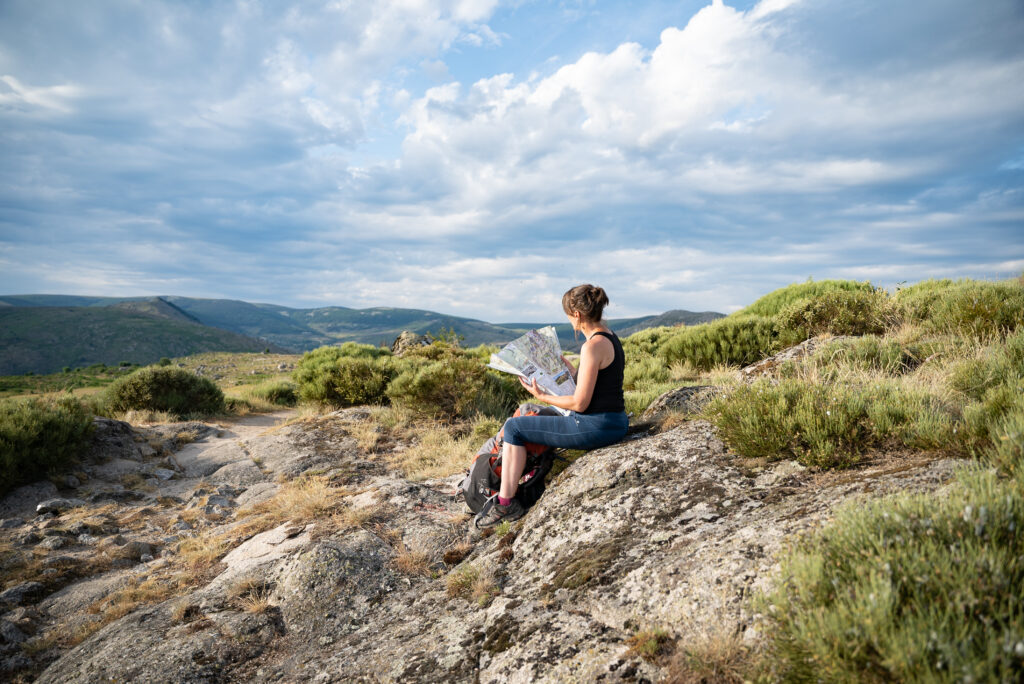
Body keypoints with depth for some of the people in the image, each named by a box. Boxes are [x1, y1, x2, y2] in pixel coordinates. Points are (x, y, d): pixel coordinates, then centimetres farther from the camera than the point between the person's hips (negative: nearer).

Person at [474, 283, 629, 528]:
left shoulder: (593, 346, -21)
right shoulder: (609, 338, 9)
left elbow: (580, 403, -20)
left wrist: (542, 396, -9)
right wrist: (566, 365, 24)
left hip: (595, 426, -10)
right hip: (614, 422, 10)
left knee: (514, 427, 1)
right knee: (542, 420, 32)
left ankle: (505, 503, 7)